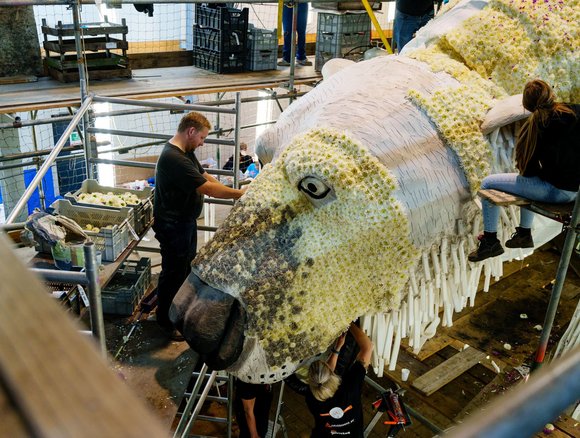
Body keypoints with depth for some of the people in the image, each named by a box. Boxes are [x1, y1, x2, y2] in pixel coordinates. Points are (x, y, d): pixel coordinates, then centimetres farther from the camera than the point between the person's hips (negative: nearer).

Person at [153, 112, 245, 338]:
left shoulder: (186, 153, 6)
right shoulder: (174, 158, -29)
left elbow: (205, 176, 9)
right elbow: (208, 188, -30)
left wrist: (236, 193, -2)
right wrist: (241, 194, -22)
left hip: (186, 222, 11)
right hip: (173, 225, -11)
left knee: (186, 267, 24)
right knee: (173, 272, 5)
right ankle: (163, 318, 24)